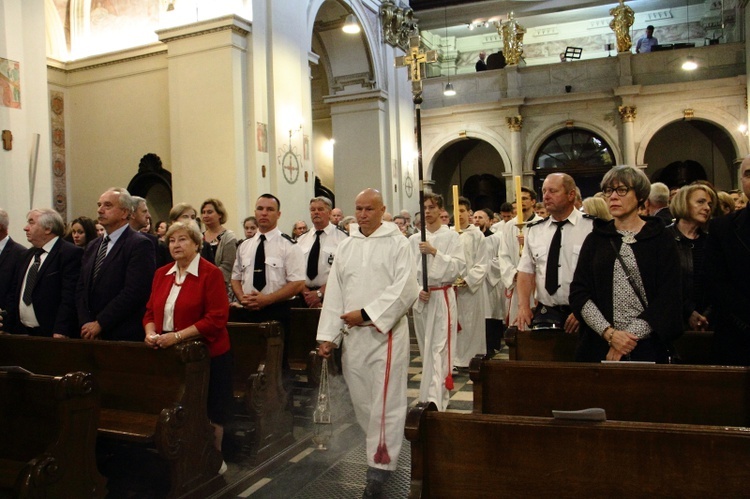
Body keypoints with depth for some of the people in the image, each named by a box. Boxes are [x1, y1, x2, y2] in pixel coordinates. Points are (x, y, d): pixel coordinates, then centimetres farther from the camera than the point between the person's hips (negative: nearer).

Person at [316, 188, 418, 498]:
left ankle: (380, 466, 9)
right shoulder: (346, 246, 12)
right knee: (361, 400, 10)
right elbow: (334, 292, 9)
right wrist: (328, 335, 3)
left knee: (384, 401, -2)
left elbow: (405, 287, -12)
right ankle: (379, 450, 27)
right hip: (351, 335, 5)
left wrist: (366, 314, -15)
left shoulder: (397, 243, -1)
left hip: (385, 332, -5)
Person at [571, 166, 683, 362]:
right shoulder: (595, 239, 7)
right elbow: (578, 292, -1)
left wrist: (632, 335, -13)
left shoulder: (660, 239, 2)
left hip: (647, 347, -1)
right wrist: (609, 333, -13)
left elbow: (669, 297, -5)